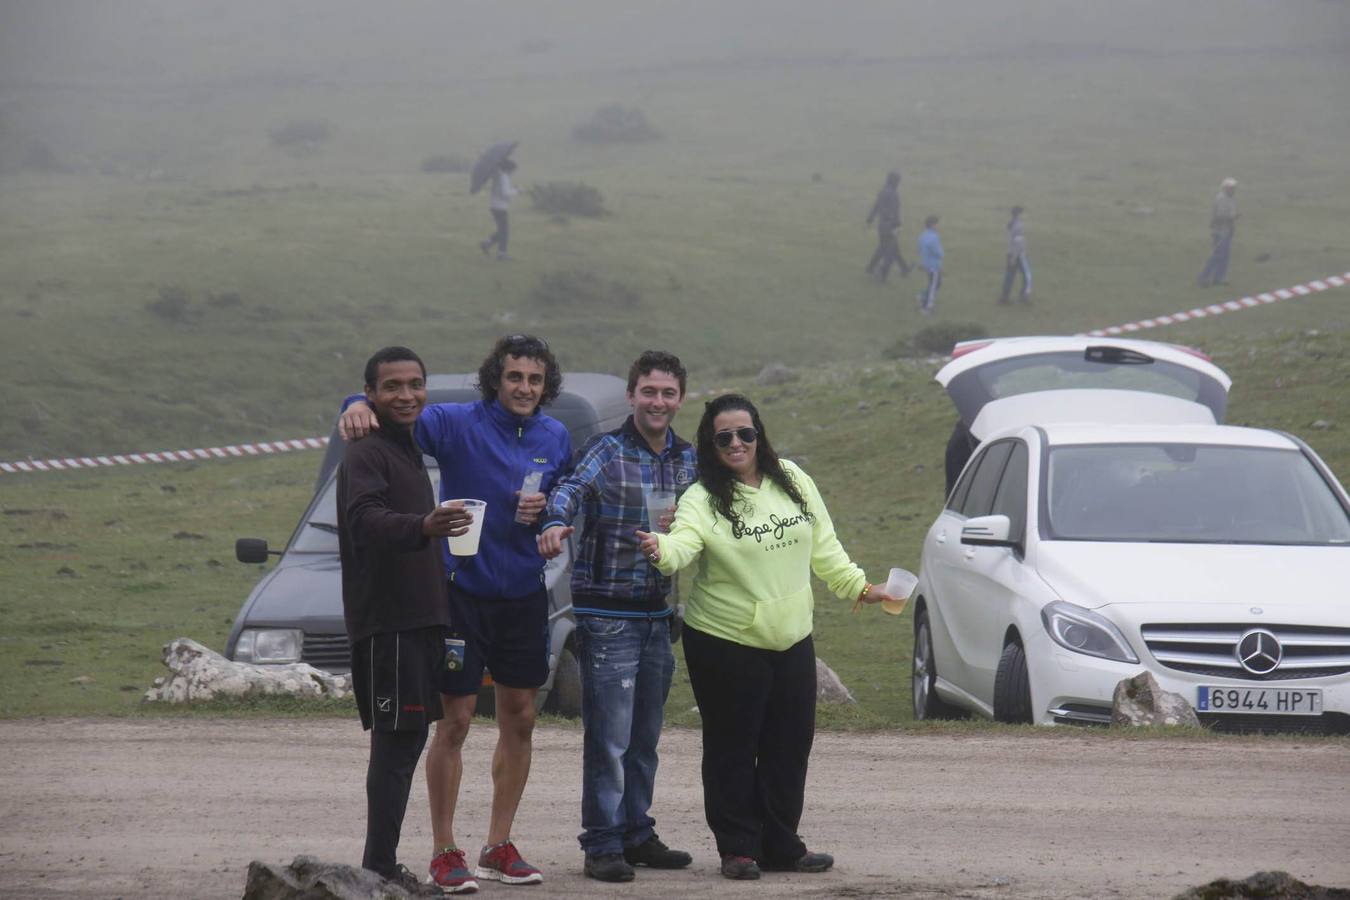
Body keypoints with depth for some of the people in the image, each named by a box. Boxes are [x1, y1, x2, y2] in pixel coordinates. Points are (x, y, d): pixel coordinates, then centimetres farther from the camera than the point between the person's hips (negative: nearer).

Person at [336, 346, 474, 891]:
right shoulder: (366, 456, -11)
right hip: (385, 623, -10)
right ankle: (380, 871, -16)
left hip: (417, 619, 10)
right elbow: (366, 519, -30)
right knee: (397, 740, -14)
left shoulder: (407, 452, 20)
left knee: (407, 739, 10)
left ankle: (384, 869, 15)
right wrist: (424, 526, -47)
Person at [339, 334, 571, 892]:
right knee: (455, 721, -4)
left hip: (523, 592, 5)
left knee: (519, 721, 10)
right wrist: (358, 409, -41)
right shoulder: (458, 424, -10)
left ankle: (499, 847, 22)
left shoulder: (556, 439, 6)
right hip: (463, 589, -5)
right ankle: (444, 853, 4)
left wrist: (546, 512, -6)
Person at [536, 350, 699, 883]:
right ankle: (602, 844, -4)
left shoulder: (688, 460, 11)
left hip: (657, 614, 6)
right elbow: (573, 488, -25)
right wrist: (557, 521, -47)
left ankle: (637, 833, 23)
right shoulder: (608, 451, -7)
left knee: (645, 736, 13)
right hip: (608, 614, -6)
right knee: (609, 735, -8)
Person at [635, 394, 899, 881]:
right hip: (725, 644, -5)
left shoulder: (792, 481, 5)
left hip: (792, 640, 5)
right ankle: (738, 849, 10)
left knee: (790, 748, 10)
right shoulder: (703, 499, -10)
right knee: (733, 749, 0)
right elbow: (685, 540, -30)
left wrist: (857, 585, 15)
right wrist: (661, 549, -51)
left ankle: (781, 845, 22)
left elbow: (823, 546, 15)